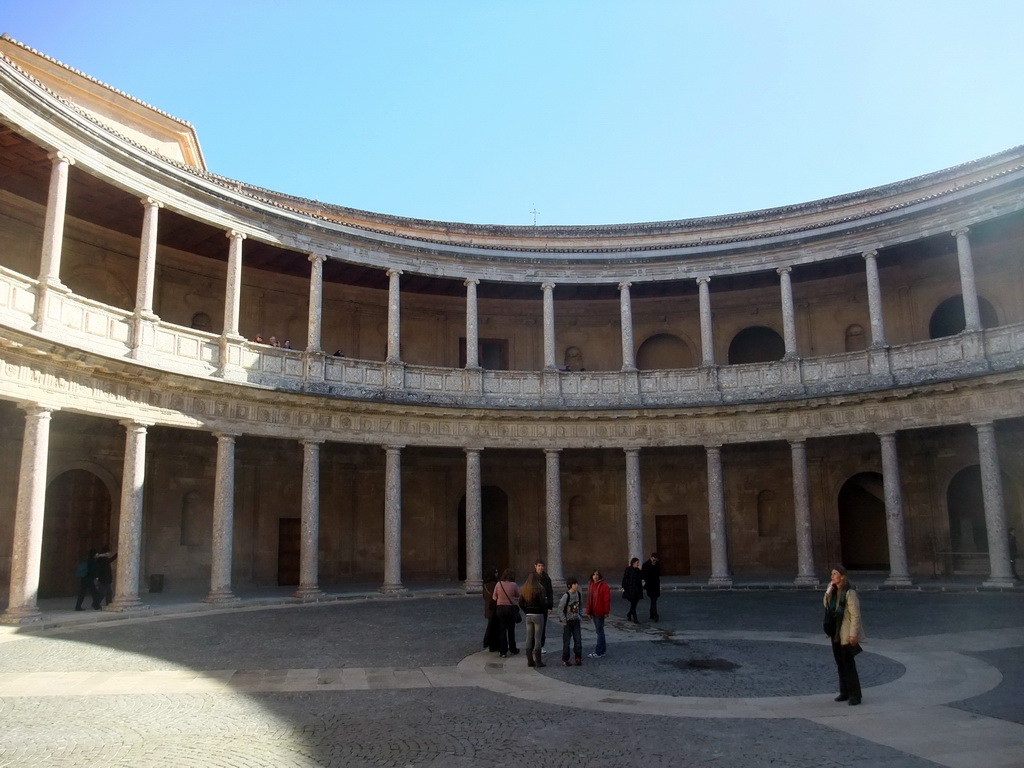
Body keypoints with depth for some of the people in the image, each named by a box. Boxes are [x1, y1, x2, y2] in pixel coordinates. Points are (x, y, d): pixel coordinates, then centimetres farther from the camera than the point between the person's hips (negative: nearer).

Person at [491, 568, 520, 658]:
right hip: (510, 607, -1)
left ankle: (503, 651, 5)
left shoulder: (498, 584, -6)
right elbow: (518, 596, 0)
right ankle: (512, 649, 26)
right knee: (511, 630, 14)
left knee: (502, 630, 7)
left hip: (500, 608, 1)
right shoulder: (514, 585, -11)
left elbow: (494, 597, 1)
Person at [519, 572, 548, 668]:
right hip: (538, 615, -5)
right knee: (538, 638, -1)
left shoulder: (524, 589, 5)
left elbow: (520, 603, 5)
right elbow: (543, 603, -16)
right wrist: (546, 600, 4)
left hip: (528, 616, 5)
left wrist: (527, 611, 13)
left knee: (529, 638, 9)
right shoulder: (539, 589, -12)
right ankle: (538, 661, 1)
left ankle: (530, 661, 13)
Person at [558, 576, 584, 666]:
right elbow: (560, 609, -14)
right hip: (567, 621, -5)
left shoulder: (578, 594, -1)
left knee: (578, 640, 4)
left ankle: (578, 658, 14)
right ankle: (565, 660, 12)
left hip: (576, 621, 5)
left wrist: (580, 616, 6)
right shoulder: (566, 596, -18)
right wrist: (564, 621, -13)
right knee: (566, 641, 2)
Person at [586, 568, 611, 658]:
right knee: (598, 630, 16)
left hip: (600, 612, -7)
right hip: (594, 612, 7)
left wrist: (606, 612, -14)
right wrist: (588, 612, 9)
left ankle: (599, 652, 3)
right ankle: (603, 649, 27)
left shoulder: (603, 585, -13)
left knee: (600, 630, -2)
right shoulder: (591, 585, 8)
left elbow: (607, 599, -14)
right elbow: (589, 599, 11)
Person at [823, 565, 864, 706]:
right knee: (840, 664, 13)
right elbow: (826, 605, 5)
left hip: (846, 633, -8)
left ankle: (855, 695, 2)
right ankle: (845, 692, 23)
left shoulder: (849, 593, -17)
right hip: (835, 632, 8)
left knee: (848, 664, -5)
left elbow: (856, 615, -18)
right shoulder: (834, 591, 8)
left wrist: (853, 634, -20)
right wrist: (829, 591, -8)